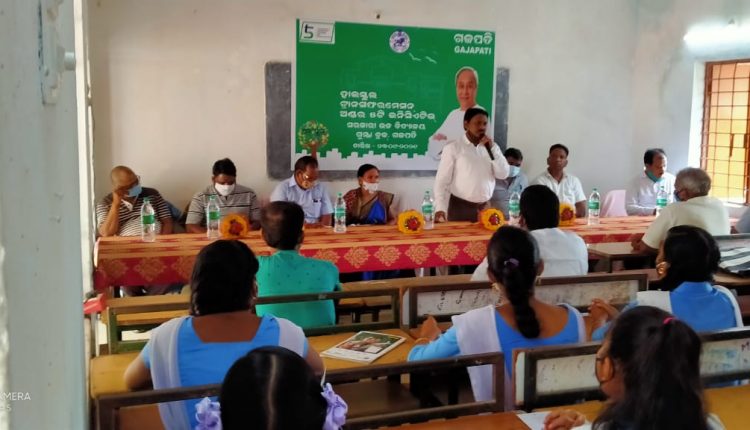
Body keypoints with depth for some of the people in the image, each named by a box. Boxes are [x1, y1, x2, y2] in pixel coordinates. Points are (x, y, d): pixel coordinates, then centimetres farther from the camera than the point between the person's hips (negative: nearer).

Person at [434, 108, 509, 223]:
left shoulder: (491, 147, 10)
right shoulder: (453, 148, -5)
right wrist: (440, 208, -17)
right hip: (460, 207, -4)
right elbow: (442, 180, -7)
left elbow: (503, 174, 1)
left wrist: (491, 149, -7)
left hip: (485, 207, 4)